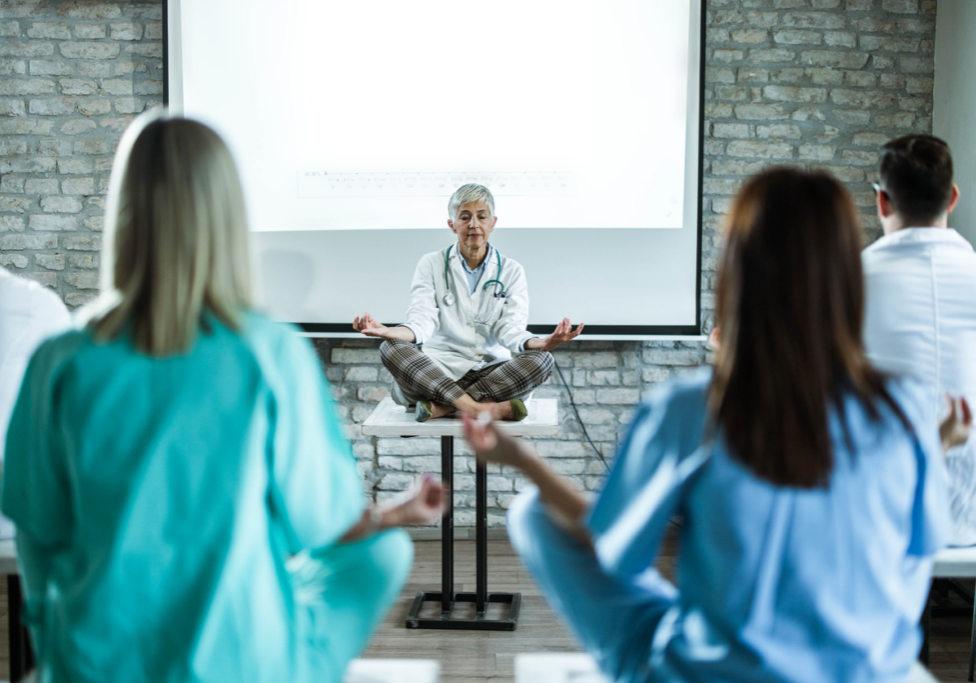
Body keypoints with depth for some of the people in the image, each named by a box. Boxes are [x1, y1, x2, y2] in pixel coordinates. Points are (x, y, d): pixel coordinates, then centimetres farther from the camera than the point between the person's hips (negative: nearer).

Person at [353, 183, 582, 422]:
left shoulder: (511, 271, 11)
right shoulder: (431, 264, 10)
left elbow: (510, 329, -2)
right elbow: (422, 320, -4)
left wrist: (543, 343, -25)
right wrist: (388, 332, -27)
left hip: (492, 372, 1)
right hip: (438, 367, -1)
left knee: (541, 360, -28)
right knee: (391, 348, -29)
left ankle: (441, 406, -30)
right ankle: (486, 408, -38)